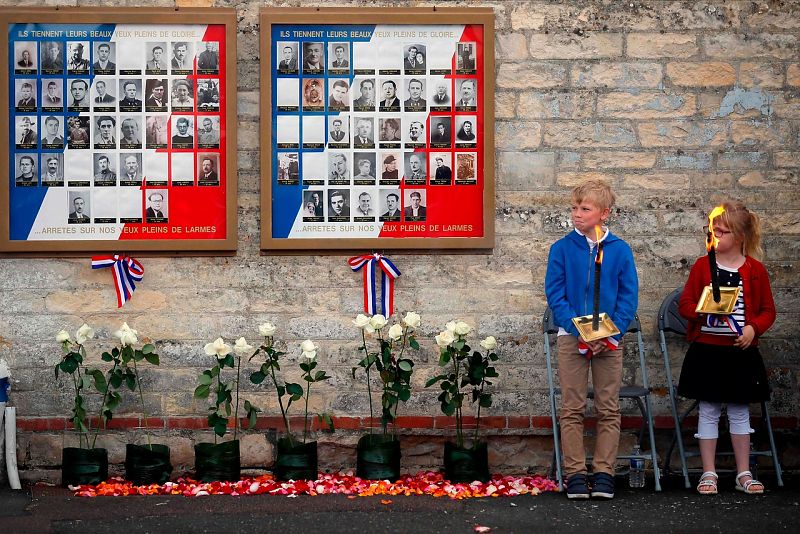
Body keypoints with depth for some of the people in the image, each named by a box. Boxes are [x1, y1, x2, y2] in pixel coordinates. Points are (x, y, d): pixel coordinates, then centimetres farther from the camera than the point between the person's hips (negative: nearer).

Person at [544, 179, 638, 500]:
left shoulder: (620, 250, 0)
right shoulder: (562, 248, -1)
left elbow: (629, 297, 0)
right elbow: (555, 294, -3)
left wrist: (610, 333, -12)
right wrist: (578, 330, -15)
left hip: (609, 339, 1)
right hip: (571, 338, -1)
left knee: (608, 410, 4)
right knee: (572, 410, 2)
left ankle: (604, 474, 12)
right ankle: (575, 474, 8)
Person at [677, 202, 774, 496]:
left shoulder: (755, 270, 0)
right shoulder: (702, 265, 1)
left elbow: (768, 310, 5)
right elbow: (685, 304, 1)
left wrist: (753, 328, -13)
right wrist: (706, 310, -18)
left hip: (741, 351, 0)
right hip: (706, 350, 0)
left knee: (739, 412, 9)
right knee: (708, 412, 4)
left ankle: (744, 474, 18)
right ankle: (708, 474, 12)